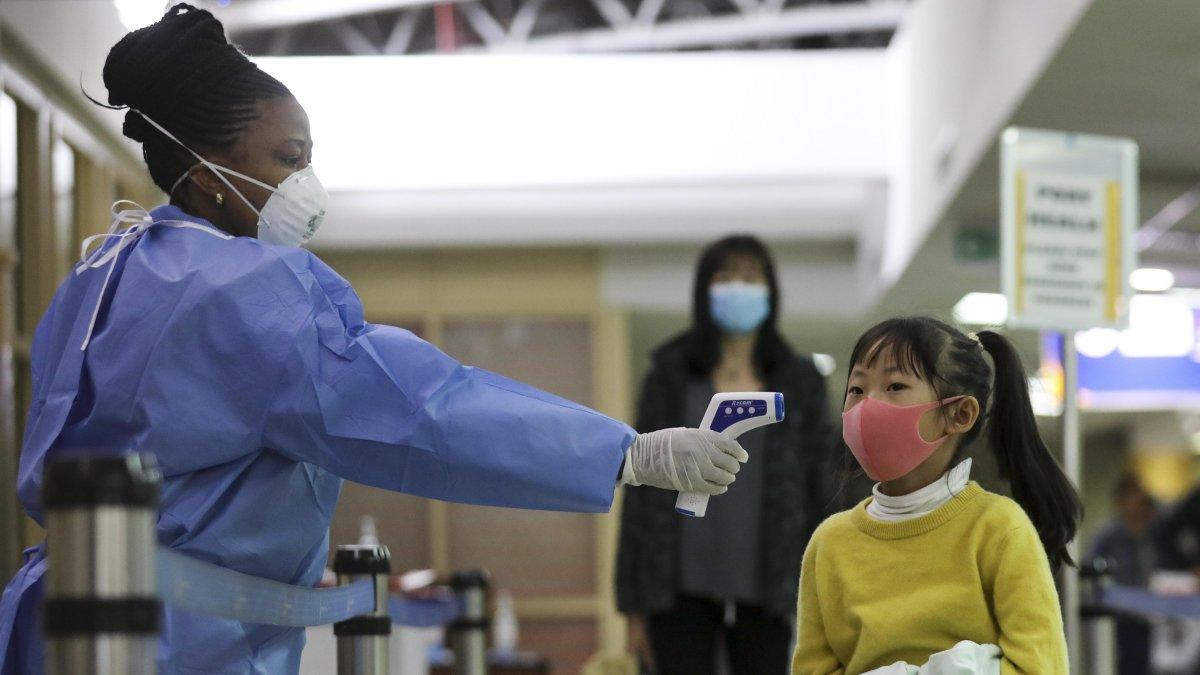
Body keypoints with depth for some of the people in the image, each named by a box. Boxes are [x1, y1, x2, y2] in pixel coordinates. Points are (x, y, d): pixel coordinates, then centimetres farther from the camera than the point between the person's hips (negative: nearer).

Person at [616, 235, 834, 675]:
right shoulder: (670, 378, 7)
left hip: (764, 595, 1)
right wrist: (635, 605, 0)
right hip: (682, 593, -1)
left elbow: (819, 492, 8)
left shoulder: (800, 382, 9)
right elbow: (641, 487, 5)